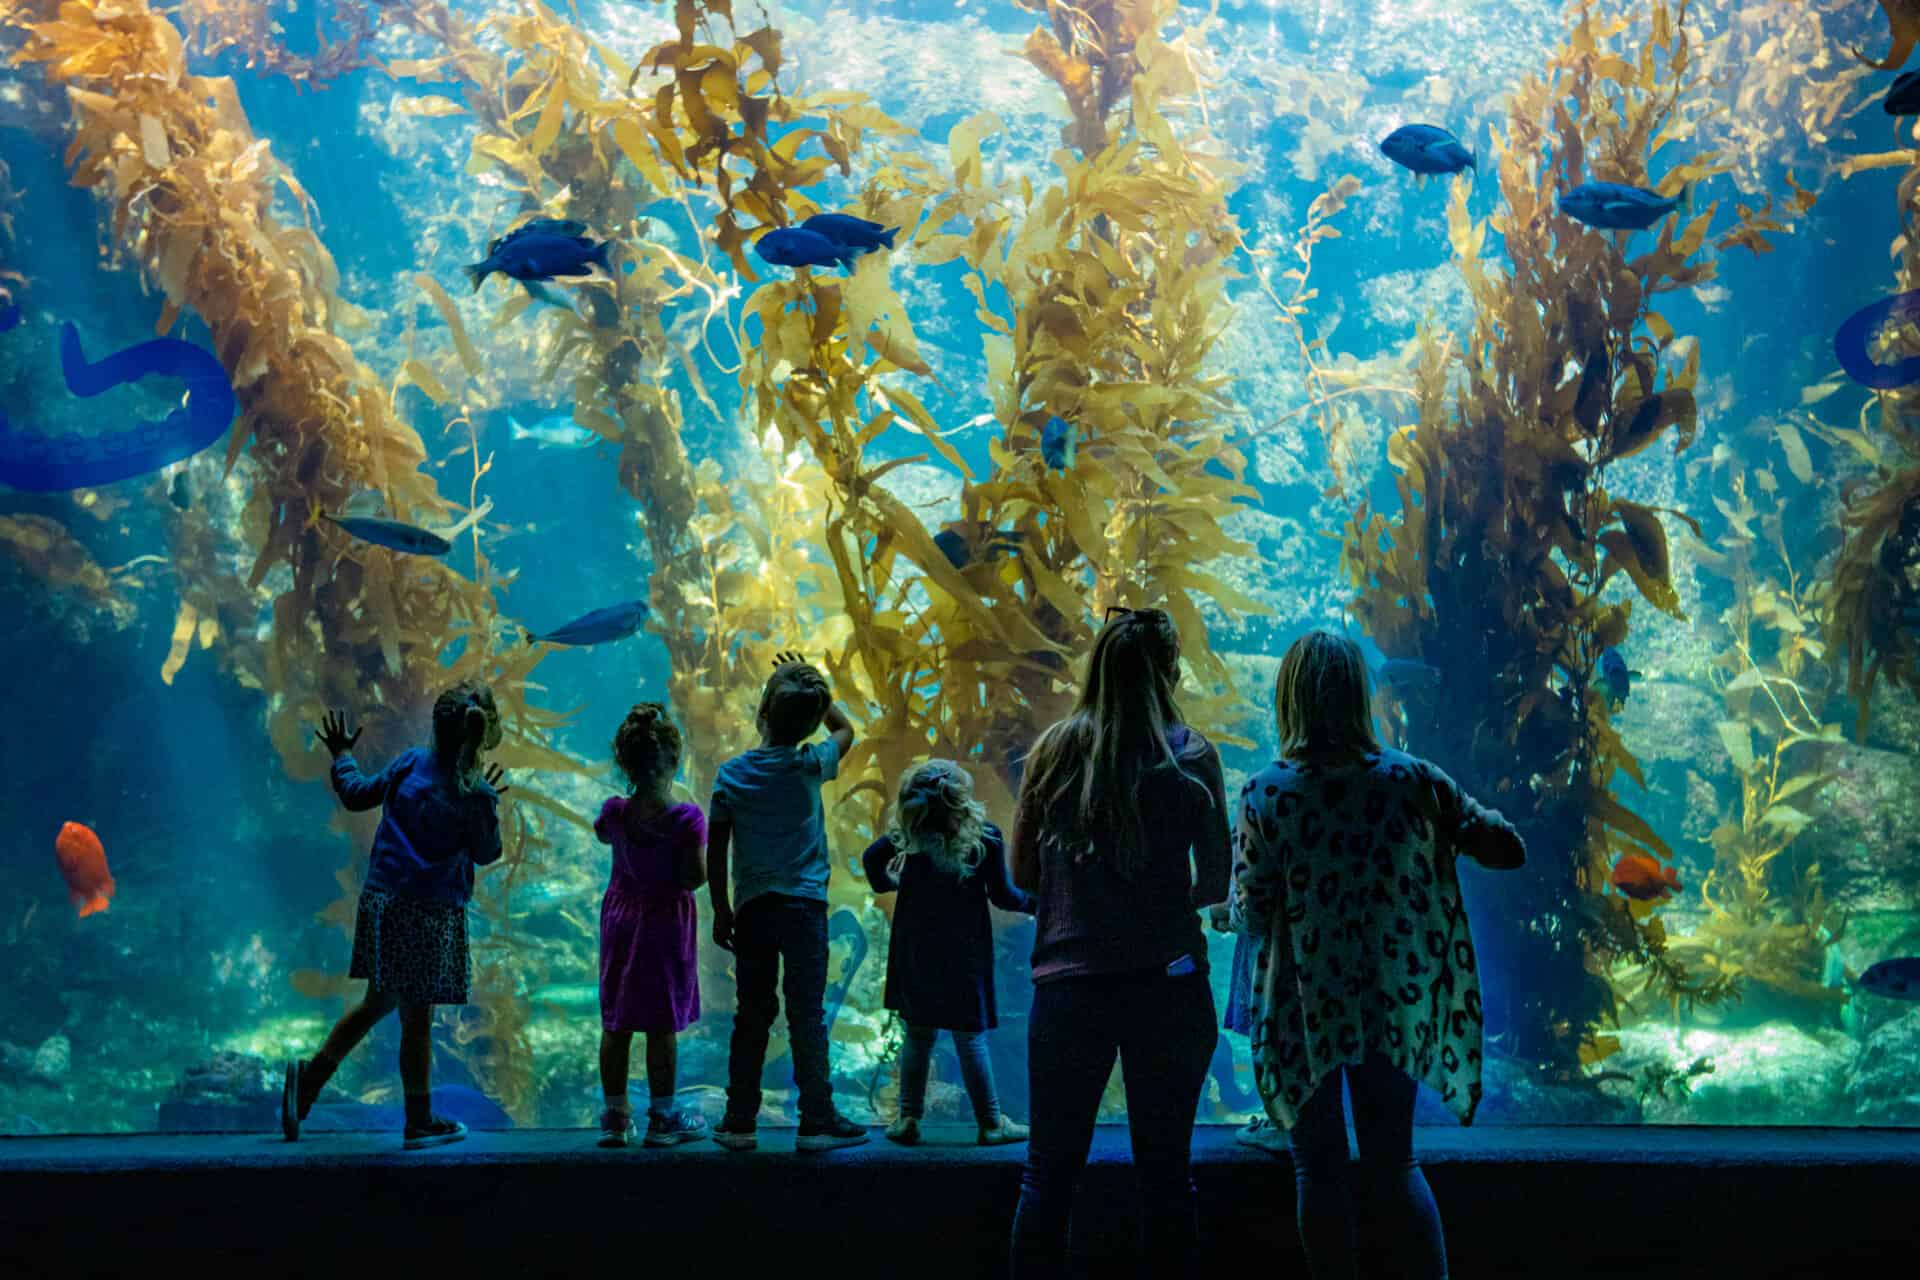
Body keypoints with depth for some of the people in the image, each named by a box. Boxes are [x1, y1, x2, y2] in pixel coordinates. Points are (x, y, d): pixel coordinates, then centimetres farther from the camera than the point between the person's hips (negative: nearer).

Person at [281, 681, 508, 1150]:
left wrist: (341, 755, 29)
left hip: (381, 900, 5)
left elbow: (357, 794, 11)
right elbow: (487, 853, 0)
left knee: (378, 1002, 21)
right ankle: (420, 1122, 16)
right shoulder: (476, 796, -14)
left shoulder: (410, 763, -2)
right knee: (417, 1018, 4)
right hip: (430, 913, -5)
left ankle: (311, 1073, 16)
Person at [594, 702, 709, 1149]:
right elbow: (693, 878, -17)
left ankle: (615, 1115, 17)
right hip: (666, 920, -4)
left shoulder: (615, 811, -7)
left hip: (620, 915, 4)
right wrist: (703, 846, 0)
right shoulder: (687, 819, -18)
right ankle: (662, 1117, 11)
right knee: (663, 1022, 5)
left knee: (615, 1022, 11)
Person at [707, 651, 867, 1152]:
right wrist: (813, 689, 20)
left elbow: (715, 852, 4)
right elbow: (845, 730, 17)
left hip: (751, 907, 3)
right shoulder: (808, 766, -5)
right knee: (807, 1016, 0)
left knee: (751, 1017, 9)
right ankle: (817, 1121, 2)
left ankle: (739, 1122, 12)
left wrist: (721, 912, 12)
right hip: (802, 904, -3)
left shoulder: (731, 773, 1)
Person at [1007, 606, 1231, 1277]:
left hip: (1068, 980, 1)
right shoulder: (1190, 755, -2)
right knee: (1165, 1171, 9)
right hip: (1166, 982, -1)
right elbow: (1215, 882, 4)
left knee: (1048, 1171, 9)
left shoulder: (1055, 749, 2)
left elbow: (1022, 872, 7)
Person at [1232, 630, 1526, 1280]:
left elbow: (1250, 915, -10)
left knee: (1319, 1168, 11)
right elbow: (1508, 848, 1)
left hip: (1305, 1010, -2)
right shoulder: (1410, 780, -6)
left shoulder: (1264, 795, -11)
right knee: (1395, 1164, 15)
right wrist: (1444, 827, 16)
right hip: (1392, 1004, 2)